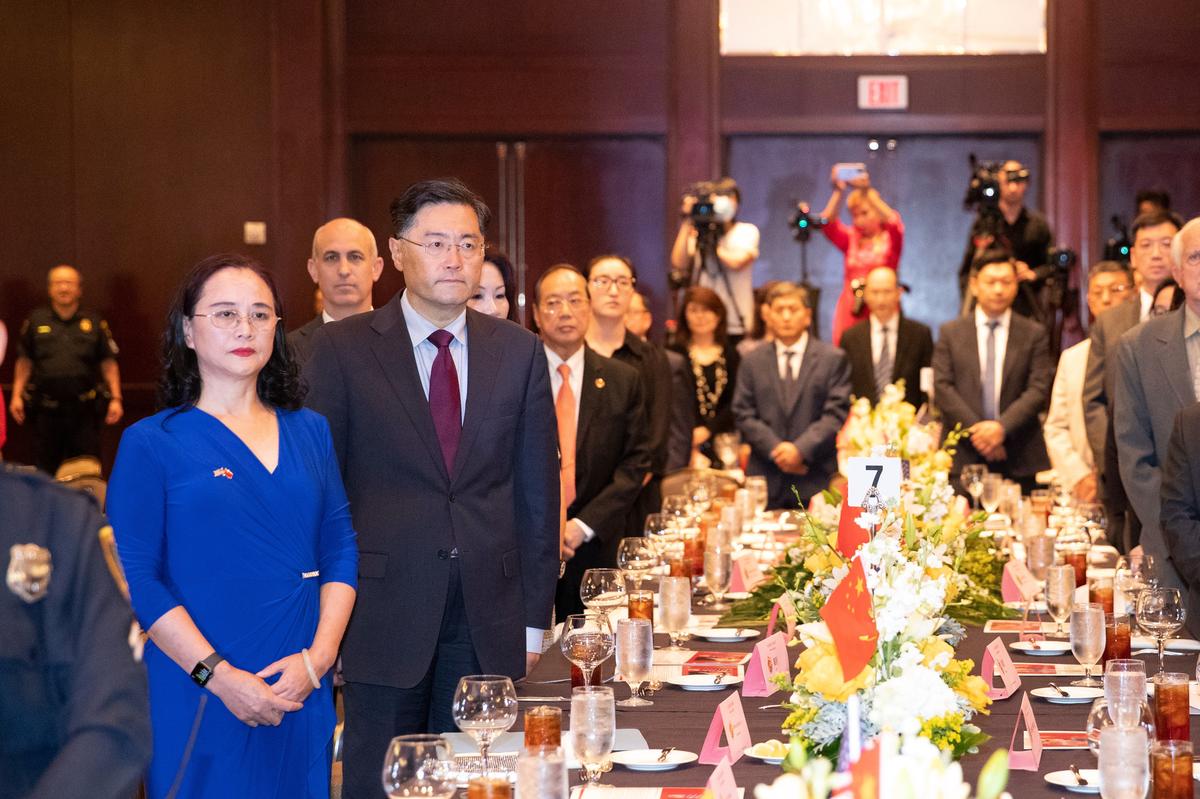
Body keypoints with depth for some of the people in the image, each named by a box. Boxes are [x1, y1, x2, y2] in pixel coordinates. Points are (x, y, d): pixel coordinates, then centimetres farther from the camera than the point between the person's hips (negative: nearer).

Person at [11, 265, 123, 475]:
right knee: (45, 468, 6)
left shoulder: (94, 323, 6)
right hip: (46, 410, 1)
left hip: (84, 410, 0)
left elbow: (109, 363, 5)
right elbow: (24, 361, 9)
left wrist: (115, 398, -3)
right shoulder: (36, 321, 7)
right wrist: (17, 396, 2)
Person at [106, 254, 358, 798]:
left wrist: (318, 656, -6)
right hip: (198, 701, -4)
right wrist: (218, 675, -15)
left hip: (302, 693, 4)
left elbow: (340, 548, 9)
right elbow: (135, 577, -8)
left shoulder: (310, 432, 11)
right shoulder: (150, 443, -2)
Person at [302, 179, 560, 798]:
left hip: (488, 622, 2)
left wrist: (533, 619, 6)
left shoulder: (520, 353, 6)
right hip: (384, 616, -2)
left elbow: (537, 493, 8)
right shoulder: (341, 350, -1)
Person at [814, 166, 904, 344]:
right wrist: (838, 192, -19)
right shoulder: (850, 238, 11)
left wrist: (866, 192, -25)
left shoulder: (890, 238, 5)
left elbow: (893, 222, -16)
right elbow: (827, 224, -6)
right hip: (850, 312, 2)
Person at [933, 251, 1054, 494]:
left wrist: (1002, 427, -14)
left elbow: (1039, 389, 0)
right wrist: (975, 430, -10)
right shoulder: (950, 333, 10)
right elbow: (943, 387, 2)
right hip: (964, 457, 0)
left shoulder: (1034, 334, 8)